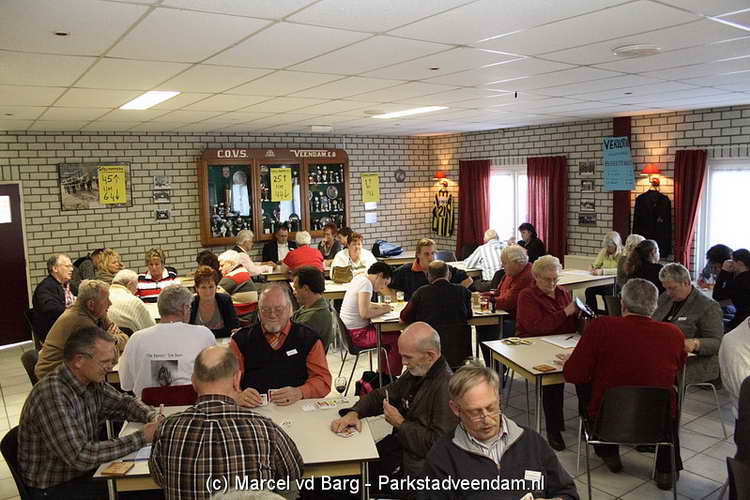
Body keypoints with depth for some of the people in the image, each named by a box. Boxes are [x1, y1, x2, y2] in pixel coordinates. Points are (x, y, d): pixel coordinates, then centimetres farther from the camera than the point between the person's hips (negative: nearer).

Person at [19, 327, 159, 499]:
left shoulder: (91, 381, -4)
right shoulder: (52, 395, -29)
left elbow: (123, 403, 12)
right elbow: (80, 457, -32)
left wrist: (153, 417, -9)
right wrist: (141, 437, -29)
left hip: (86, 471, 7)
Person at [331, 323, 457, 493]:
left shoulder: (446, 388, -25)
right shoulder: (416, 371, 5)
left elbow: (437, 444, -26)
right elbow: (381, 395, 16)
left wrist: (401, 423, -15)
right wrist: (354, 413, -2)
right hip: (399, 445, 8)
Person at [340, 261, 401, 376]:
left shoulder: (359, 278, 10)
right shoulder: (366, 283, -19)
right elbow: (364, 313, -28)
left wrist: (379, 306, 11)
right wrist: (383, 310, -12)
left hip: (349, 330, 10)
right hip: (358, 334, -10)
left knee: (389, 333, 20)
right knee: (397, 338, -8)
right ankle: (391, 376, 6)